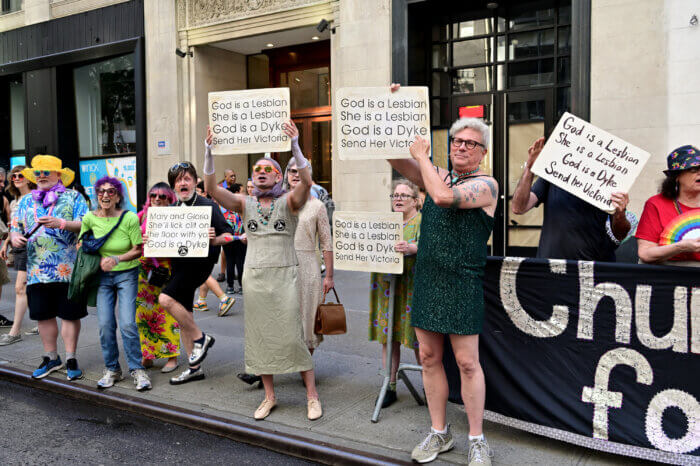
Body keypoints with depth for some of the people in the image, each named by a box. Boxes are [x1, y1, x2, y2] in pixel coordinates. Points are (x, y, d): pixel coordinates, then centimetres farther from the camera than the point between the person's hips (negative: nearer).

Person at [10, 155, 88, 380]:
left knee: (70, 315, 2)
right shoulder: (26, 201, 16)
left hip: (68, 269, -4)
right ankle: (51, 358, 25)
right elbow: (15, 228, 18)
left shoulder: (73, 197, 3)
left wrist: (61, 223, -22)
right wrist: (15, 238, -6)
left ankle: (71, 359, 13)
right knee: (44, 315, 10)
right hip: (37, 270, 4)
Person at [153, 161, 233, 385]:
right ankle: (194, 368, 21)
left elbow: (229, 235, -8)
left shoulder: (208, 206, -7)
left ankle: (201, 338, -3)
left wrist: (213, 240, -28)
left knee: (166, 299, -22)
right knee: (184, 315, 9)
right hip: (179, 264, 7)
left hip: (200, 262, -7)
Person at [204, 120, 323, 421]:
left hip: (284, 275, -3)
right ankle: (269, 396, 21)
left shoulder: (288, 202, 0)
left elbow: (306, 182, -20)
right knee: (259, 337, 8)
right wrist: (209, 151, -16)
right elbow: (211, 188, -5)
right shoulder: (245, 204, 7)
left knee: (292, 336, -4)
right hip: (254, 277, 3)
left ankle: (312, 396, 9)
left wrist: (295, 146, -30)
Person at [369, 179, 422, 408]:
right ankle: (390, 386, 15)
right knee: (388, 336, 6)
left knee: (418, 337, -2)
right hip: (385, 287, 5)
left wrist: (411, 248, -39)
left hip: (411, 288, -5)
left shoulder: (422, 221, -1)